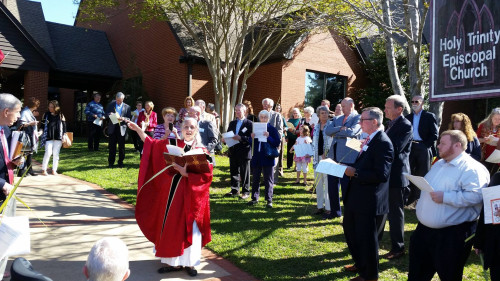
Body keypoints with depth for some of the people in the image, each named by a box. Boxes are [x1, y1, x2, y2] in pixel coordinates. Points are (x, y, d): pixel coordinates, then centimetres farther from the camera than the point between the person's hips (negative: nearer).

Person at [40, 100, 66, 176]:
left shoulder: (61, 115, 5)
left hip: (58, 138, 1)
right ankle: (44, 169, 0)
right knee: (48, 153, -11)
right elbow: (42, 125, 10)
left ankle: (54, 170, 14)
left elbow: (64, 126, 8)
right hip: (48, 138, -1)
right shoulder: (46, 115, 5)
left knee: (56, 154, 6)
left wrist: (64, 135, 3)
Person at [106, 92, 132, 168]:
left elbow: (129, 118, 1)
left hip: (122, 128, -1)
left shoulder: (127, 107, 3)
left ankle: (120, 162, 16)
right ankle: (111, 162, 14)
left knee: (121, 147, 4)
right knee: (112, 146, 5)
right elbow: (106, 114, 9)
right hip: (112, 128, 1)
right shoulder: (111, 104, 8)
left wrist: (123, 118, -19)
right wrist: (110, 114, -13)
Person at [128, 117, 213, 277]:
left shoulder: (202, 150, -3)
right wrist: (137, 129, 8)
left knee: (191, 228, 2)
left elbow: (207, 174, -12)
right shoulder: (172, 144, 5)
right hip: (172, 193, 3)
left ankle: (190, 263, 18)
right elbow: (150, 143, 14)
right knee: (171, 227, 8)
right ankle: (174, 262, 23)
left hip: (192, 196, -3)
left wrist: (186, 173, -19)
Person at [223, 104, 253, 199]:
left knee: (244, 173, 3)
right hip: (233, 151, 6)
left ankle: (245, 191, 14)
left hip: (244, 152, -5)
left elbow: (251, 138, -13)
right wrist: (225, 139, -5)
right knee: (234, 171, 11)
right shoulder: (232, 123, 15)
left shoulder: (249, 123, -4)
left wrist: (241, 138, -24)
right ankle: (235, 190, 22)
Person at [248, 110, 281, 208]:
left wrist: (268, 137, -22)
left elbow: (277, 143, -9)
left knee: (268, 180, 3)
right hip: (256, 158, 4)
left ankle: (269, 200, 11)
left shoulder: (272, 129, -3)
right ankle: (255, 198, 26)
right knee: (255, 179, 13)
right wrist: (252, 138, -12)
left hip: (268, 158, -4)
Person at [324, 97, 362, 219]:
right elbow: (327, 131, 3)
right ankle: (335, 211, 27)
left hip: (347, 157, -6)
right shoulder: (338, 119, 17)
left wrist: (335, 132, -5)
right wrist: (340, 129, -12)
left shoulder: (358, 117, -2)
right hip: (334, 156, 7)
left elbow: (351, 132, -18)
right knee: (332, 186, 12)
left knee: (346, 187, 0)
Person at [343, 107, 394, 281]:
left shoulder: (383, 143, -20)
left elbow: (381, 175, -27)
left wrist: (355, 172, -24)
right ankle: (360, 264, 45)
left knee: (366, 238, 7)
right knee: (350, 230, 24)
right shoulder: (369, 140, 9)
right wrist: (349, 168, 2)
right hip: (355, 197, 10)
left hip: (369, 200, -10)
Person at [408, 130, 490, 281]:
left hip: (453, 234, -8)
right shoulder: (438, 164, 15)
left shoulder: (472, 168, -14)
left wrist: (445, 197, -26)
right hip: (424, 229, 8)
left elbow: (475, 195, -27)